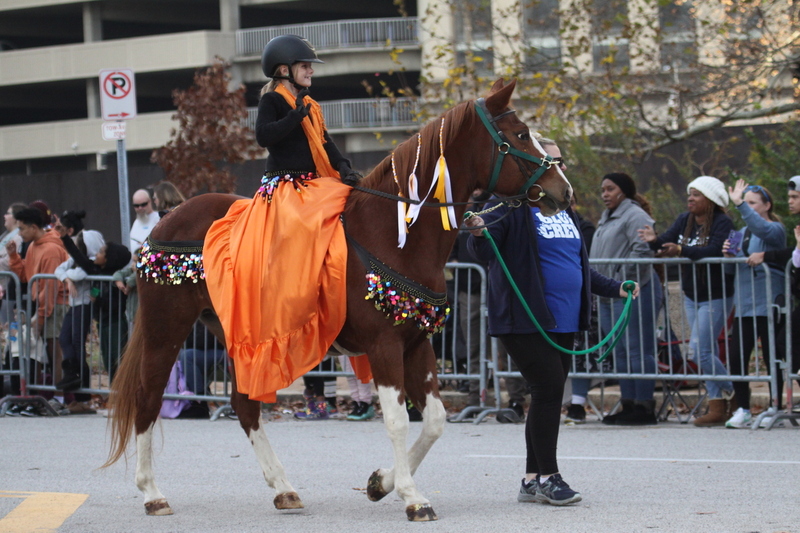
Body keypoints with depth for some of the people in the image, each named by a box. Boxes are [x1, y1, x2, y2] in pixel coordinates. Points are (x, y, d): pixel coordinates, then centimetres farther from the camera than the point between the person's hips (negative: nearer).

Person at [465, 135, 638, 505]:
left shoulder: (563, 209, 18)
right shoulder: (510, 205, -6)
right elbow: (482, 252, -16)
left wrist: (614, 288, 28)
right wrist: (478, 235, -37)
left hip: (564, 321, 8)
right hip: (526, 319, -8)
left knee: (549, 395, 9)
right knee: (549, 388, -13)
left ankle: (532, 480, 16)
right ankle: (547, 477, -4)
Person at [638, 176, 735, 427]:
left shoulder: (723, 223, -14)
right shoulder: (684, 220, 7)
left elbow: (714, 251, -28)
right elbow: (668, 240, -4)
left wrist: (682, 251, -38)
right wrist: (654, 241, -27)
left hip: (716, 296, -7)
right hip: (691, 295, 7)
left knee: (700, 348, -14)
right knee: (707, 350, 7)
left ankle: (728, 394, 4)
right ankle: (719, 406, 10)